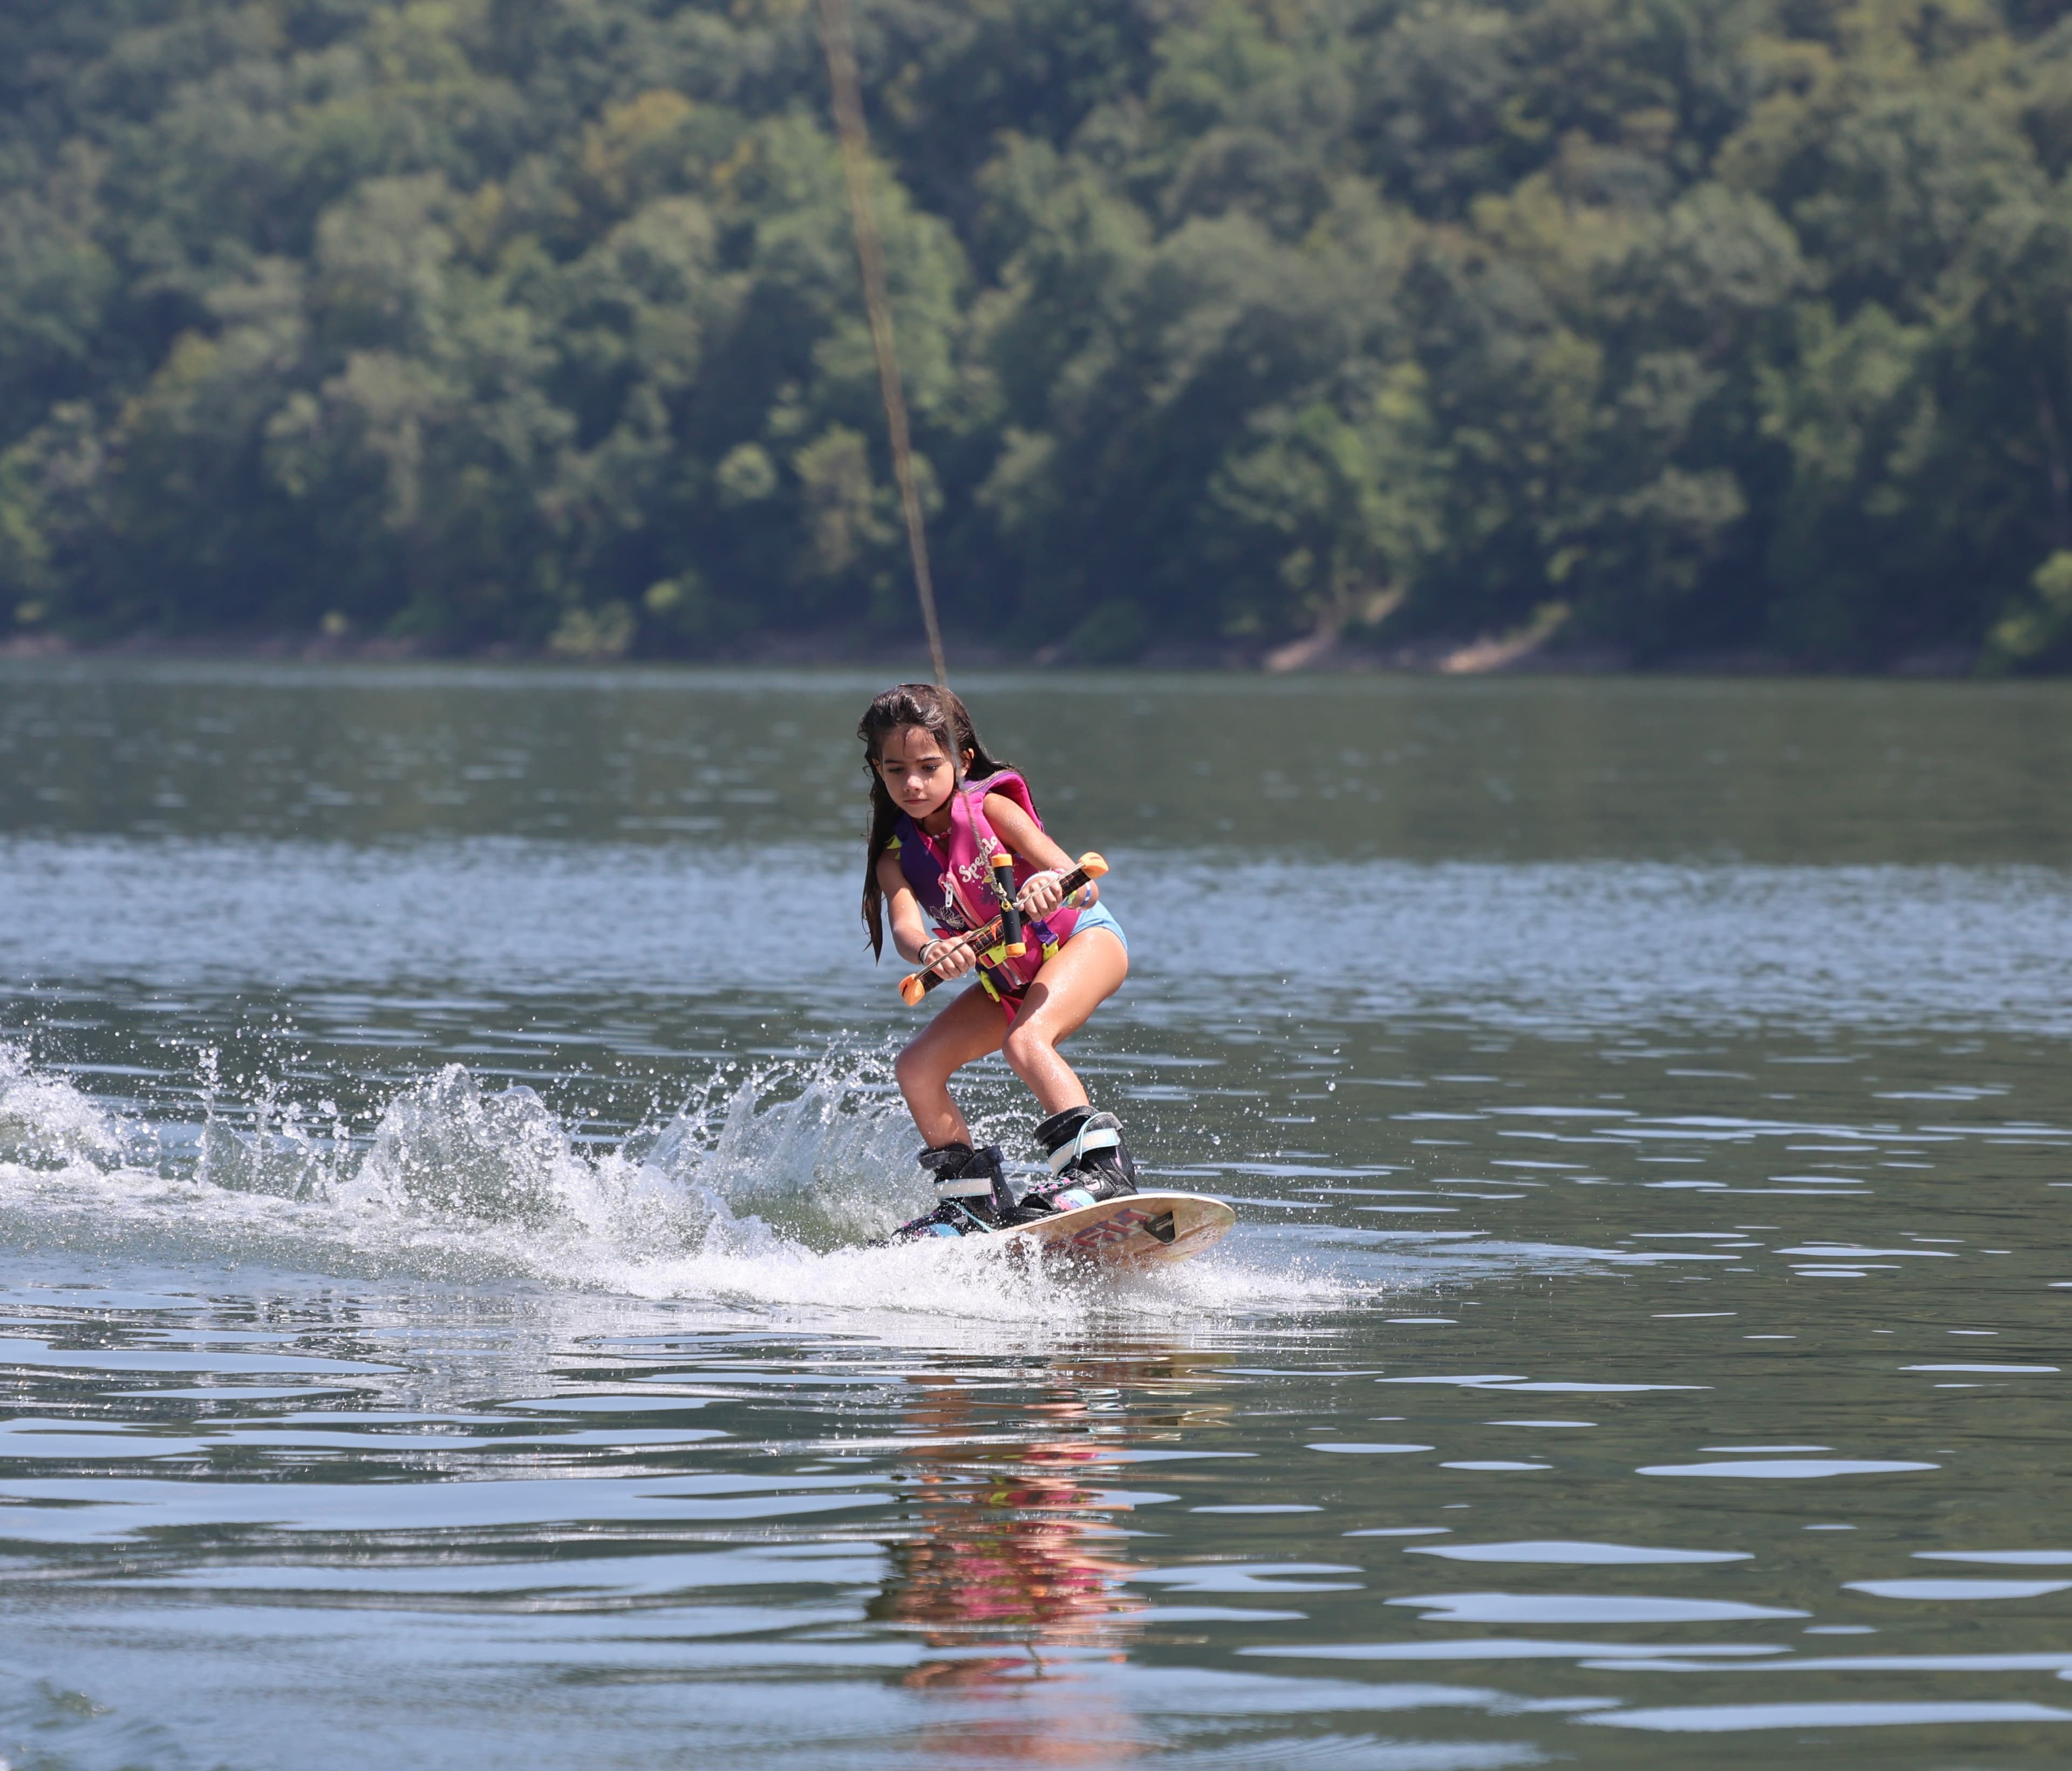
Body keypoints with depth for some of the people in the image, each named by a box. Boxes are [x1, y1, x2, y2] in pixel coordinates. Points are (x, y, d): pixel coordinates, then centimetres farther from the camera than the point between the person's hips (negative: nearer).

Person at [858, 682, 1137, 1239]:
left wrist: (1052, 884, -56)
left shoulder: (990, 809, -21)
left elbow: (1082, 884, -31)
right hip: (1010, 979, 7)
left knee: (1025, 1041, -32)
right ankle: (973, 1200, 11)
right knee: (917, 1069, -1)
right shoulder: (898, 857, -8)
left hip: (1084, 941, -7)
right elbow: (905, 926, -28)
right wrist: (929, 952, -53)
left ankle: (1100, 1166, -35)